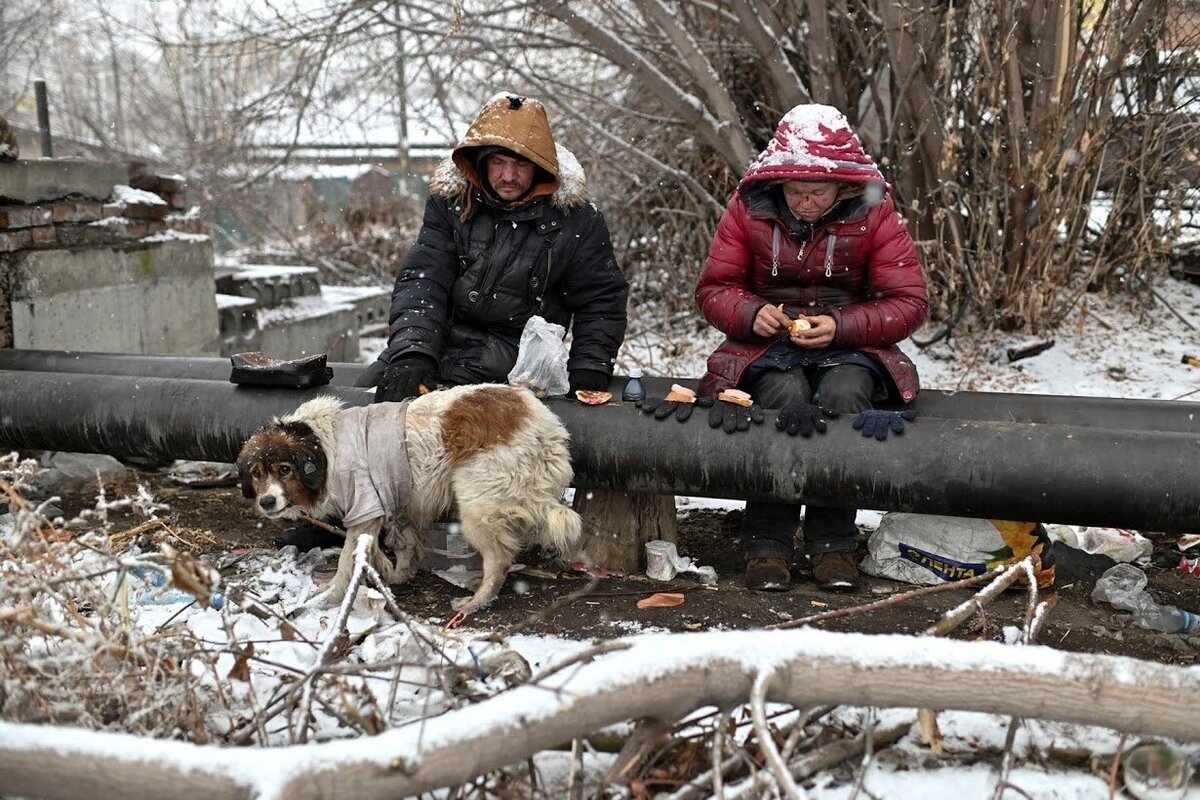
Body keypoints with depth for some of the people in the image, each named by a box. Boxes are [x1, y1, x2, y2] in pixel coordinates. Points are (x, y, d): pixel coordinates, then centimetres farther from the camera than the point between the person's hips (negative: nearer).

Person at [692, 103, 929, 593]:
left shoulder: (874, 214, -5)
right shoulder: (749, 208, -2)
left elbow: (910, 303, -4)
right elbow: (713, 289, 3)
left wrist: (841, 326, -20)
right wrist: (752, 313, -19)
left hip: (850, 347, 0)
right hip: (769, 344, 0)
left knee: (843, 395, -35)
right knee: (787, 398, -34)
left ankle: (832, 543, -22)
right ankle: (767, 544, -25)